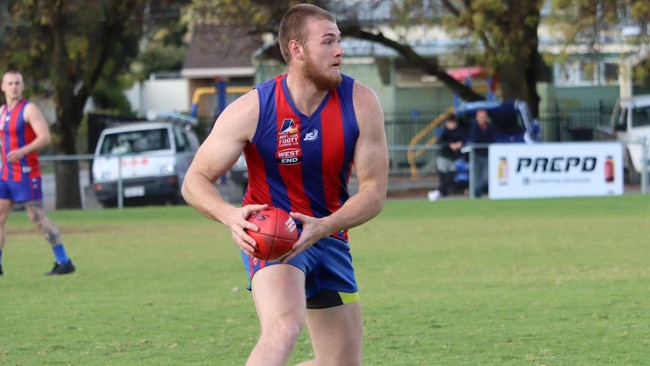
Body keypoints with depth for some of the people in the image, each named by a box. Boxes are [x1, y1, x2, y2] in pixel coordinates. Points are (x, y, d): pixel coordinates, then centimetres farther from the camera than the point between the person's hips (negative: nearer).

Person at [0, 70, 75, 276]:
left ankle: (64, 262, -4)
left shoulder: (29, 110, -10)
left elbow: (45, 137, -20)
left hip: (26, 173, -8)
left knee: (38, 218, -8)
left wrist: (22, 151, -31)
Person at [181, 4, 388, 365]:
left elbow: (374, 191, -10)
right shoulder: (252, 109, -18)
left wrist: (323, 227, -29)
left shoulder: (361, 104, -12)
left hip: (328, 235, 5)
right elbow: (196, 180, -11)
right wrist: (231, 214, -32)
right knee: (285, 326, -35)